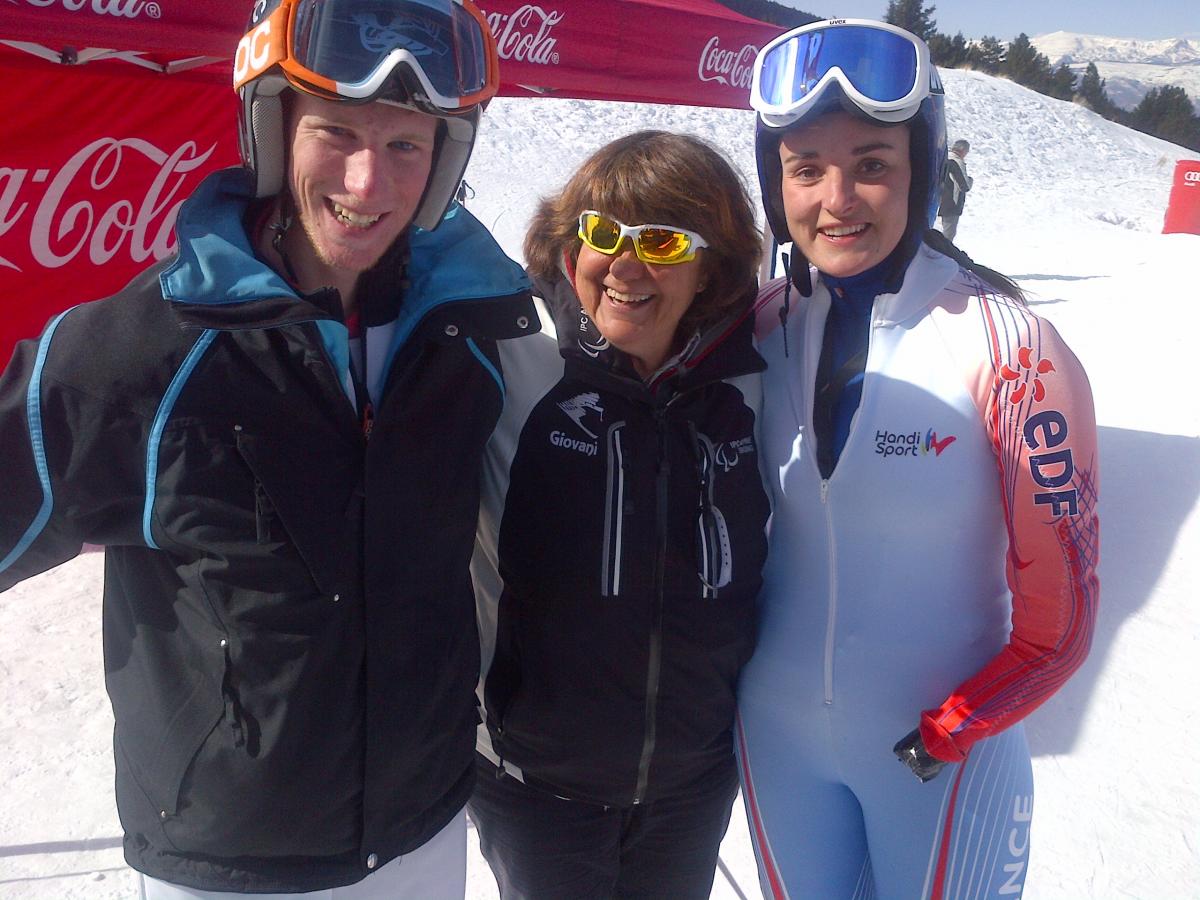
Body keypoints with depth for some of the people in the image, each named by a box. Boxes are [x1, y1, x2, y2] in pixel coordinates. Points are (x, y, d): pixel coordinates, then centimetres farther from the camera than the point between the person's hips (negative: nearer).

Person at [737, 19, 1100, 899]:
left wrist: (955, 725, -13)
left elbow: (1060, 598, -13)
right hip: (779, 735, 4)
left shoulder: (1008, 348, -19)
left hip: (944, 753, -3)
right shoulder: (760, 325, -8)